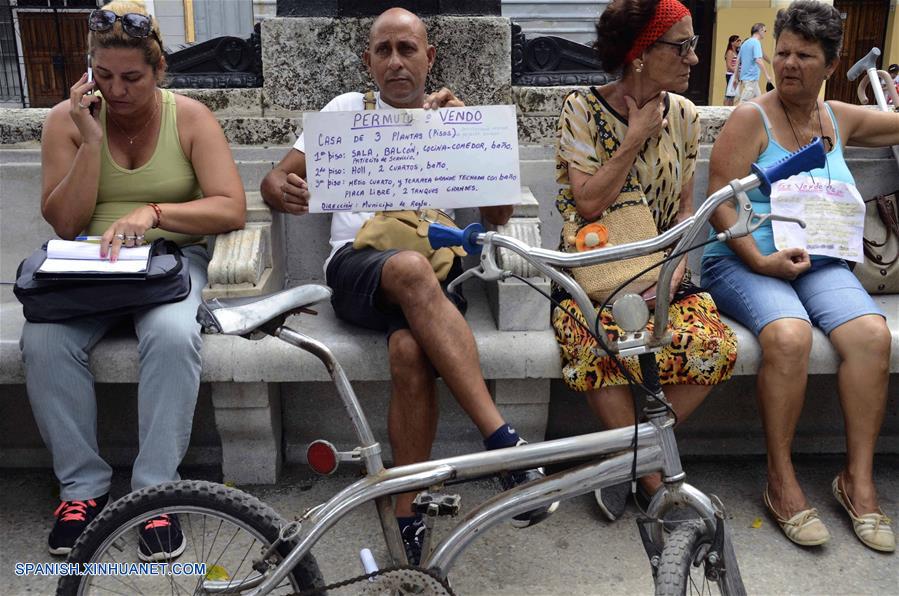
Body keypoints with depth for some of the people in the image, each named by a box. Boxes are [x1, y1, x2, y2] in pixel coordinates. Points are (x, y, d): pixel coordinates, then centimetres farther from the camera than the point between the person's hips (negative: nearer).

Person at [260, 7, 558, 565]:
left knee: (410, 350, -36)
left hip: (436, 271, 1)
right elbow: (275, 178, 12)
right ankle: (504, 441, -42)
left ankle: (406, 517, -26)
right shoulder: (349, 109, 19)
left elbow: (499, 213, 5)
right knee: (411, 269, -39)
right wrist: (284, 189, -14)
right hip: (358, 265, 0)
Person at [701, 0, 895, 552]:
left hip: (819, 262, 5)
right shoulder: (752, 119, 0)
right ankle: (781, 480, -19)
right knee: (788, 335, -33)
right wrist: (762, 260, -18)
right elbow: (720, 202, -8)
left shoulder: (841, 119, 16)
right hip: (744, 260, -4)